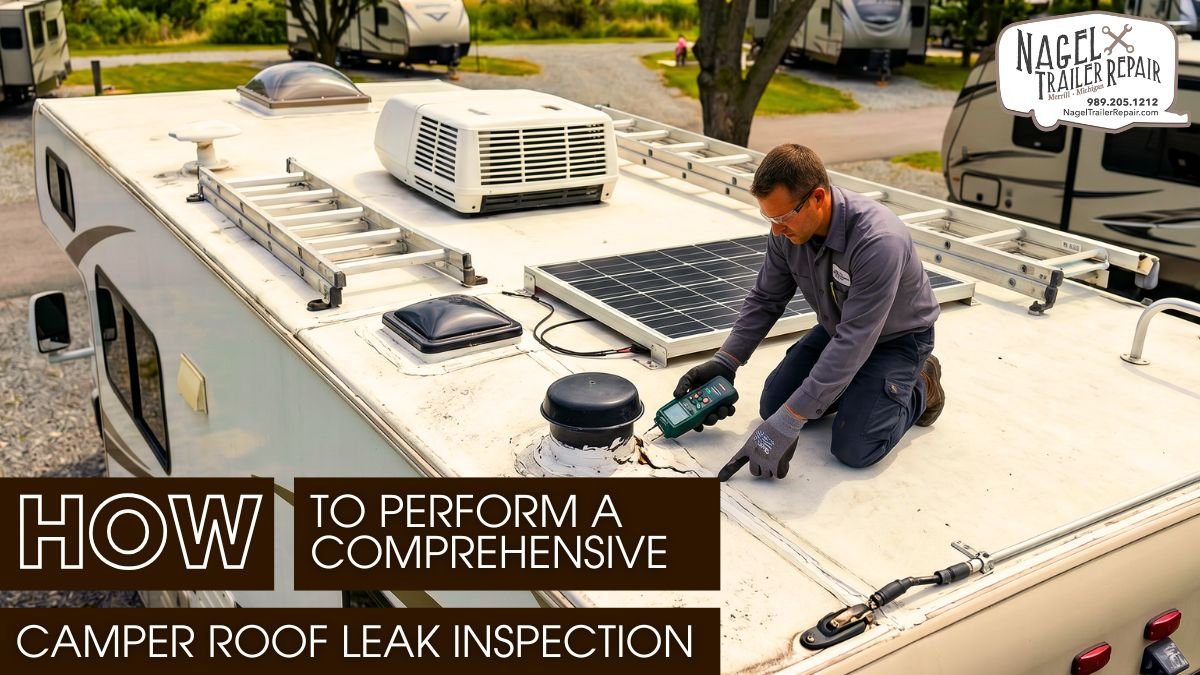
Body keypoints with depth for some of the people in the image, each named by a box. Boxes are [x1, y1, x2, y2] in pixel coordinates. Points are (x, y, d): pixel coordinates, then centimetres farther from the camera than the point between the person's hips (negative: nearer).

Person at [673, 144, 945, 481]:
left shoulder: (879, 241, -40)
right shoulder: (787, 229, -18)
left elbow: (852, 343, -40)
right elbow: (764, 300, -3)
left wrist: (785, 426, -41)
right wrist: (723, 363, -13)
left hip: (895, 337, -6)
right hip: (837, 327, 6)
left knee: (853, 448, -19)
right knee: (773, 406, -2)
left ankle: (920, 389, 8)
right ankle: (852, 383, 19)